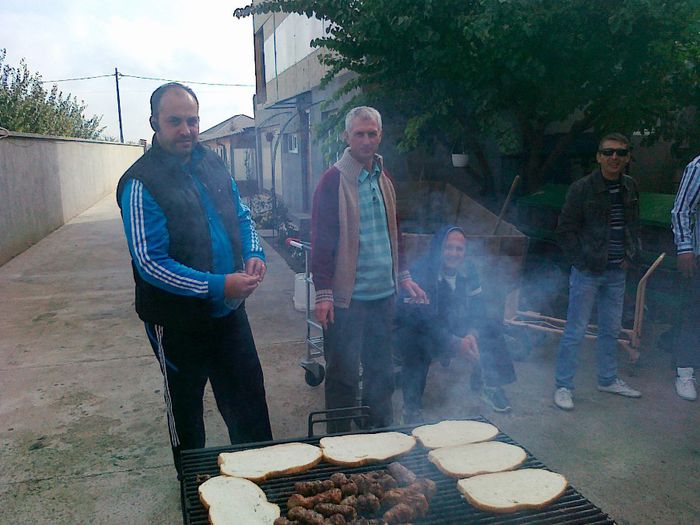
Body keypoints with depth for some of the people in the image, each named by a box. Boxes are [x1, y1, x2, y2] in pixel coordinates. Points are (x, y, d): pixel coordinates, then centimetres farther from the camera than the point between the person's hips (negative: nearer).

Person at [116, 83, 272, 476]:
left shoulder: (212, 165, 2)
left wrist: (254, 254, -7)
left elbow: (241, 217, 14)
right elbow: (151, 264, -21)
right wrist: (218, 286, -27)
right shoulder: (142, 183, -18)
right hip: (178, 321, -5)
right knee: (185, 408, 16)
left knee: (248, 396, 16)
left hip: (229, 310, 5)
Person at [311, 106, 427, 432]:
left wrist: (403, 276, 16)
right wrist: (323, 293, -15)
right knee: (343, 374, 3)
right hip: (346, 296, -6)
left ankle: (381, 435, 32)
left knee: (381, 369, 16)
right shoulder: (333, 180, -8)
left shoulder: (383, 179, 13)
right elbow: (321, 240, -11)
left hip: (383, 294, 7)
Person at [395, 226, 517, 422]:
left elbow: (478, 307, -3)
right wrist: (456, 343, -38)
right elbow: (421, 318, -31)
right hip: (418, 330, -6)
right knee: (416, 343, -38)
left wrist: (472, 334, -24)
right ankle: (412, 407, -22)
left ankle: (488, 383, 7)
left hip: (454, 328, 6)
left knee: (493, 324, -8)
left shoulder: (468, 270, -3)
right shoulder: (419, 272, -24)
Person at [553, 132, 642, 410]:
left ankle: (608, 379, 32)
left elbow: (634, 224, 18)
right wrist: (582, 262, -13)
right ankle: (563, 386, 9)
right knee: (575, 331, -1)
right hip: (587, 272, -6)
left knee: (611, 329, 16)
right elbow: (565, 229, -8)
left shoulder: (630, 187, 6)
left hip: (617, 272, 6)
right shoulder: (582, 188, -11)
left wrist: (631, 255, 4)